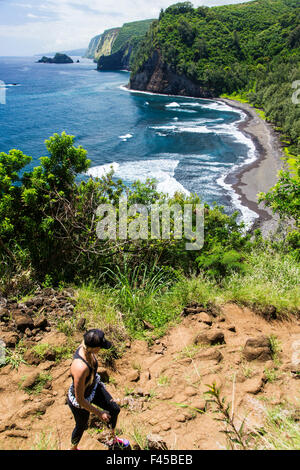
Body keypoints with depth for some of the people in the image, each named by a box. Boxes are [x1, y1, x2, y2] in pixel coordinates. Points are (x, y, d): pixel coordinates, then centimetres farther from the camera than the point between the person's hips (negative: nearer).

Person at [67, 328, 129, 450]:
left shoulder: (85, 347, -22)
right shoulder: (80, 368, -46)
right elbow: (80, 400, -32)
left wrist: (96, 380, 21)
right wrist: (99, 413, -18)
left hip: (94, 387, 7)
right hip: (80, 400, -7)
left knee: (115, 409, 17)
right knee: (81, 426, 23)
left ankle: (113, 440, 46)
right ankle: (73, 448, 58)